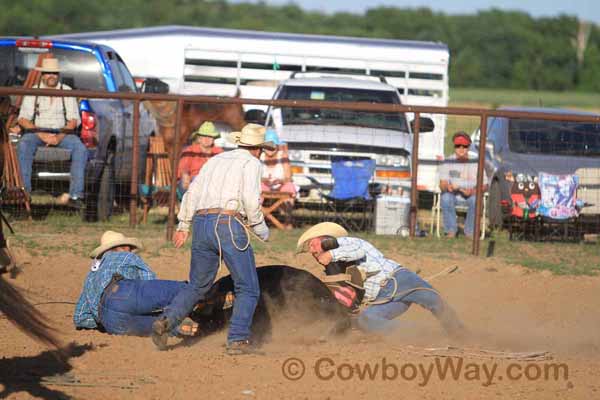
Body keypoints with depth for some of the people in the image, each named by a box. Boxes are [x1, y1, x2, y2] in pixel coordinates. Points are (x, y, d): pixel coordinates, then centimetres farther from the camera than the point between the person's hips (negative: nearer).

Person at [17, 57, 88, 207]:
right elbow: (23, 119, 1)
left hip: (62, 133, 1)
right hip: (37, 131, -1)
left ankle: (76, 194, -33)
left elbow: (73, 120, 5)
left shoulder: (67, 91, 11)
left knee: (80, 149, -29)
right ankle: (24, 191, -38)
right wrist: (41, 135, -15)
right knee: (23, 146, -34)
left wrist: (60, 137, -14)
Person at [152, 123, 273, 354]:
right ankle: (238, 340, -7)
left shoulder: (215, 160, 23)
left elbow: (192, 192, 18)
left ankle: (167, 320, -3)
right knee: (248, 289, 4)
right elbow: (251, 200, -9)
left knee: (198, 285, 17)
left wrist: (183, 226, 20)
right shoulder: (252, 163, 4)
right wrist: (262, 231, 3)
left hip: (202, 223, 6)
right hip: (228, 224, -6)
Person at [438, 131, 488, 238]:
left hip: (470, 194, 0)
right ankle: (451, 231, -21)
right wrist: (447, 187, -34)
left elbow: (484, 186, -3)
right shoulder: (448, 162, -2)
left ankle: (470, 231, -17)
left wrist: (473, 191, -25)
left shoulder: (475, 163, -4)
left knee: (475, 200, -35)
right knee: (446, 198, -34)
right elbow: (442, 184, -8)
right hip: (452, 193, 0)